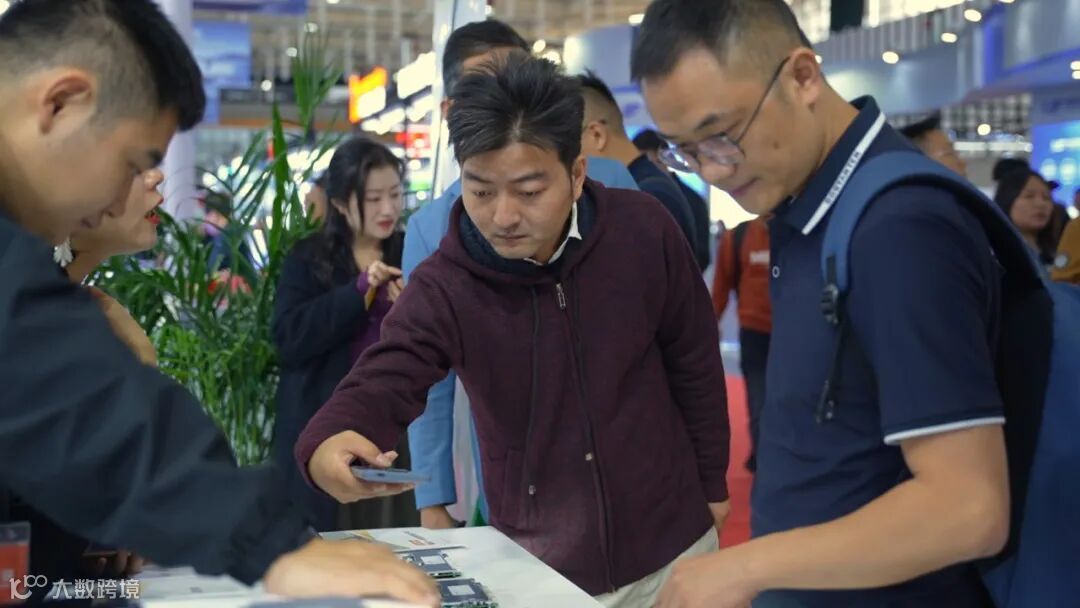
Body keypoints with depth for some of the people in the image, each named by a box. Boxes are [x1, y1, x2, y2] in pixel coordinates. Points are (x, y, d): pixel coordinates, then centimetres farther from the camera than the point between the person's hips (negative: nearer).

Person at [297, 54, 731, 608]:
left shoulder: (644, 232, -15)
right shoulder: (442, 288, -16)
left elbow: (694, 364, -3)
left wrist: (711, 485, 6)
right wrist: (327, 445, -49)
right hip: (537, 562, 0)